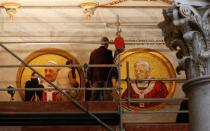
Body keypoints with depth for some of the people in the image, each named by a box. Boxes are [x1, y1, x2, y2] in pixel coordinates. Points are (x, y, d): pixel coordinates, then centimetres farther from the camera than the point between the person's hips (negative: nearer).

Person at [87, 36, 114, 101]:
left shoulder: (93, 53, 7)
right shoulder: (109, 53, -6)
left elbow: (90, 67, 10)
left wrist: (89, 78, 15)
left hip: (96, 78, 4)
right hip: (106, 78, -4)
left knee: (94, 96, 6)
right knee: (107, 96, -3)